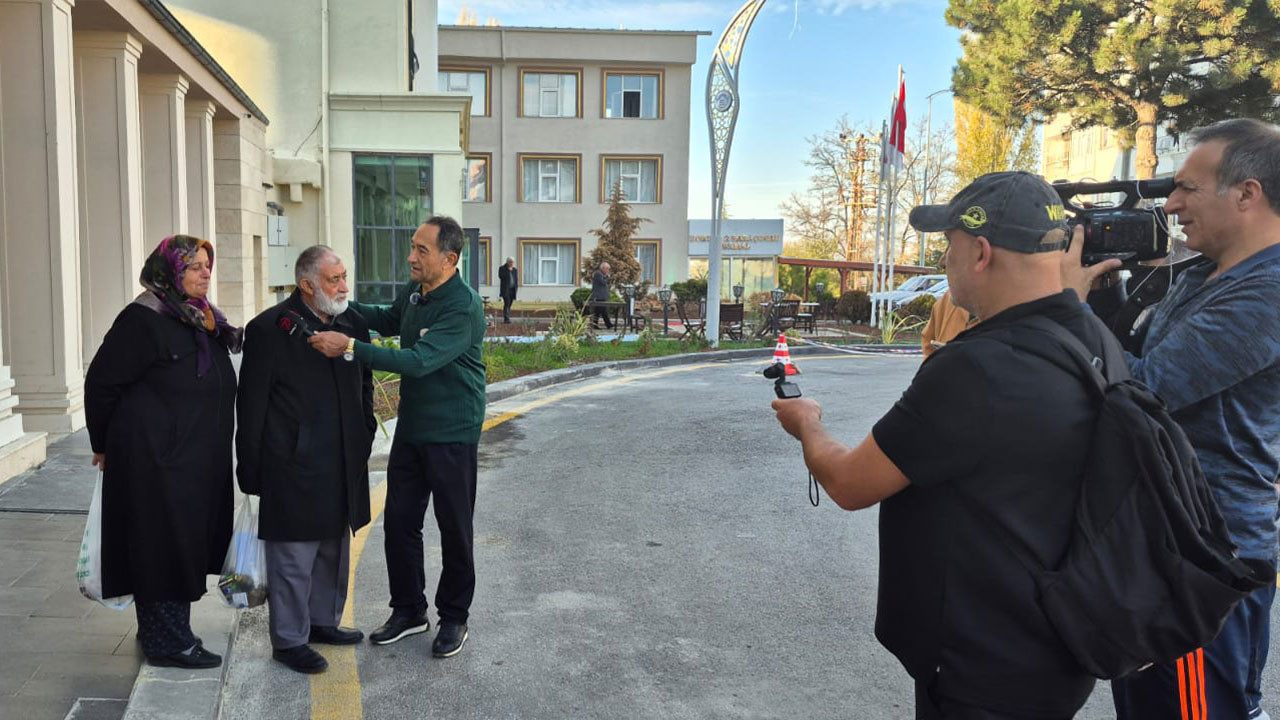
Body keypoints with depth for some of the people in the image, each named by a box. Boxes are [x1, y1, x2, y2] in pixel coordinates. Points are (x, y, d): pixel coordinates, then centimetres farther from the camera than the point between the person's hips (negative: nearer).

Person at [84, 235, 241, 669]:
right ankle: (167, 642, 13)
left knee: (189, 546, 16)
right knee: (163, 547, 1)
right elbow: (102, 382, -10)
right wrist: (104, 445, -2)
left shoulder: (205, 320, 11)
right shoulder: (143, 320, -14)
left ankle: (171, 631, 30)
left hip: (199, 461, 9)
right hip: (156, 459, -8)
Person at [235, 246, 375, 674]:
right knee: (293, 557, 2)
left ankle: (322, 620, 34)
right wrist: (251, 469, -9)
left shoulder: (352, 325, 7)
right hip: (294, 465, -7)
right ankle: (289, 639, 16)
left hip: (343, 464, 7)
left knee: (334, 549, 18)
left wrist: (363, 440, 13)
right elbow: (251, 406, -9)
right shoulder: (269, 329, -11)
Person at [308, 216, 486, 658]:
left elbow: (419, 361, -30)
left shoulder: (463, 307, -22)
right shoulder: (414, 292, 4)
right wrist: (346, 306, 10)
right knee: (399, 521, 12)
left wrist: (351, 347, -31)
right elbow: (390, 320, 26)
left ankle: (453, 618, 24)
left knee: (454, 529, 7)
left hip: (451, 434, -7)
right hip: (411, 427, 8)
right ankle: (408, 610, 29)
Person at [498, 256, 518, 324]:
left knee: (509, 305, 3)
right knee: (506, 303, -16)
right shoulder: (502, 268, 3)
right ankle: (506, 319, -21)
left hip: (512, 290, 5)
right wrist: (508, 270, -12)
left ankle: (506, 319, 7)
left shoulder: (515, 270, 16)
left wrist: (516, 286, 6)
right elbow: (500, 276, -13)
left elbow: (517, 279, 20)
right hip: (505, 289, -5)